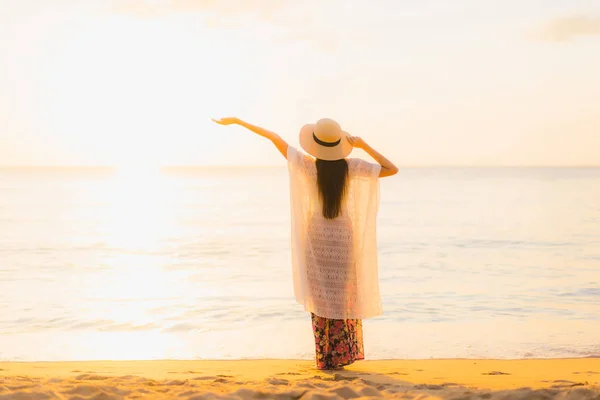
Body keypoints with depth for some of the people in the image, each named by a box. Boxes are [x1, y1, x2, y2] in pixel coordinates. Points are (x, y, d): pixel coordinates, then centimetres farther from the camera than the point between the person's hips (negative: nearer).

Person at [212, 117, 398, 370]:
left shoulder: (308, 166, -12)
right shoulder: (351, 167, -11)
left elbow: (275, 138, -6)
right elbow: (392, 169, -4)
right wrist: (364, 145, -8)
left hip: (317, 237, 0)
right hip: (344, 237, 0)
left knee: (320, 299, 7)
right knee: (344, 298, 10)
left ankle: (326, 358, 9)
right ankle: (342, 355, 15)